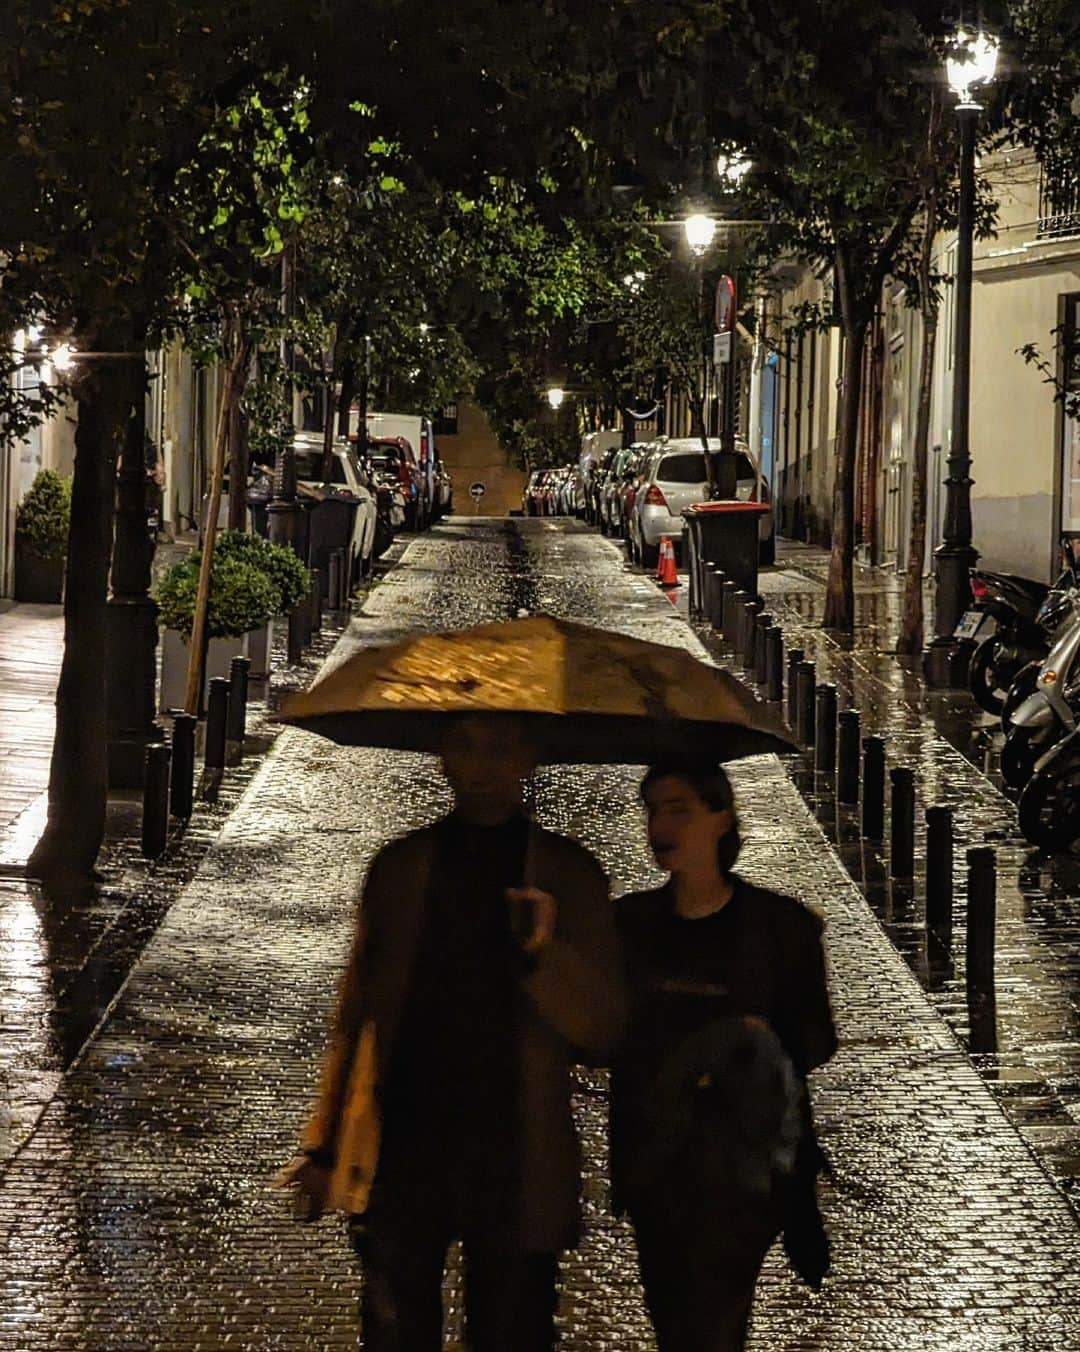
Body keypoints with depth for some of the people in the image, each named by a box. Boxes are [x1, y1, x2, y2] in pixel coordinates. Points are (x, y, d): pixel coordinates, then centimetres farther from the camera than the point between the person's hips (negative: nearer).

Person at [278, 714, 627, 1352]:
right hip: (403, 1150, 1)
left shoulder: (569, 875, 5)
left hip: (515, 1162, -1)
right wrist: (322, 1146, 14)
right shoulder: (399, 867, 11)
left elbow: (604, 1032, 0)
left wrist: (546, 953, -18)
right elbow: (356, 1014, 16)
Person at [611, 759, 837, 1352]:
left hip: (737, 1159, -4)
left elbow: (815, 1037, 3)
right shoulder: (632, 920, 8)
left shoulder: (780, 924, -2)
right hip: (652, 1158, 4)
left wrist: (765, 1048, -15)